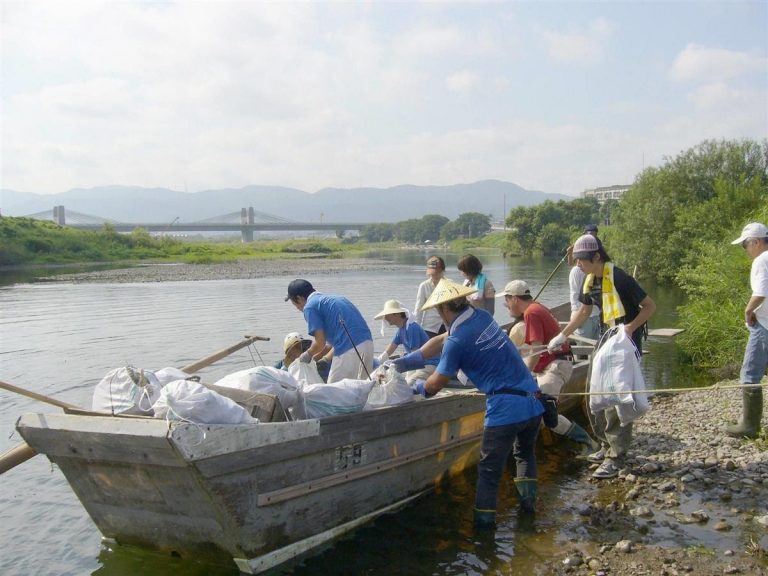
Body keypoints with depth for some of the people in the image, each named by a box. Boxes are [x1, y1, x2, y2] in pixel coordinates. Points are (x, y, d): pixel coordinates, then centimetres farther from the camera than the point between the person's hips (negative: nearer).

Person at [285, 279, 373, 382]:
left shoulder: (310, 307, -1)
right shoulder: (332, 298, 24)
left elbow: (320, 343, -7)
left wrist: (307, 355, 13)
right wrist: (326, 359, 32)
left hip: (348, 351, -8)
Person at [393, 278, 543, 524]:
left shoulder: (457, 341, -13)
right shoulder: (483, 317, 9)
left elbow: (434, 386, -4)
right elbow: (441, 339, 20)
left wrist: (419, 387, 19)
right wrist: (407, 360, 20)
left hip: (505, 409, -7)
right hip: (533, 401, 8)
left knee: (489, 470, 7)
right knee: (524, 453, 31)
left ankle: (484, 521, 12)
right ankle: (528, 500, 26)